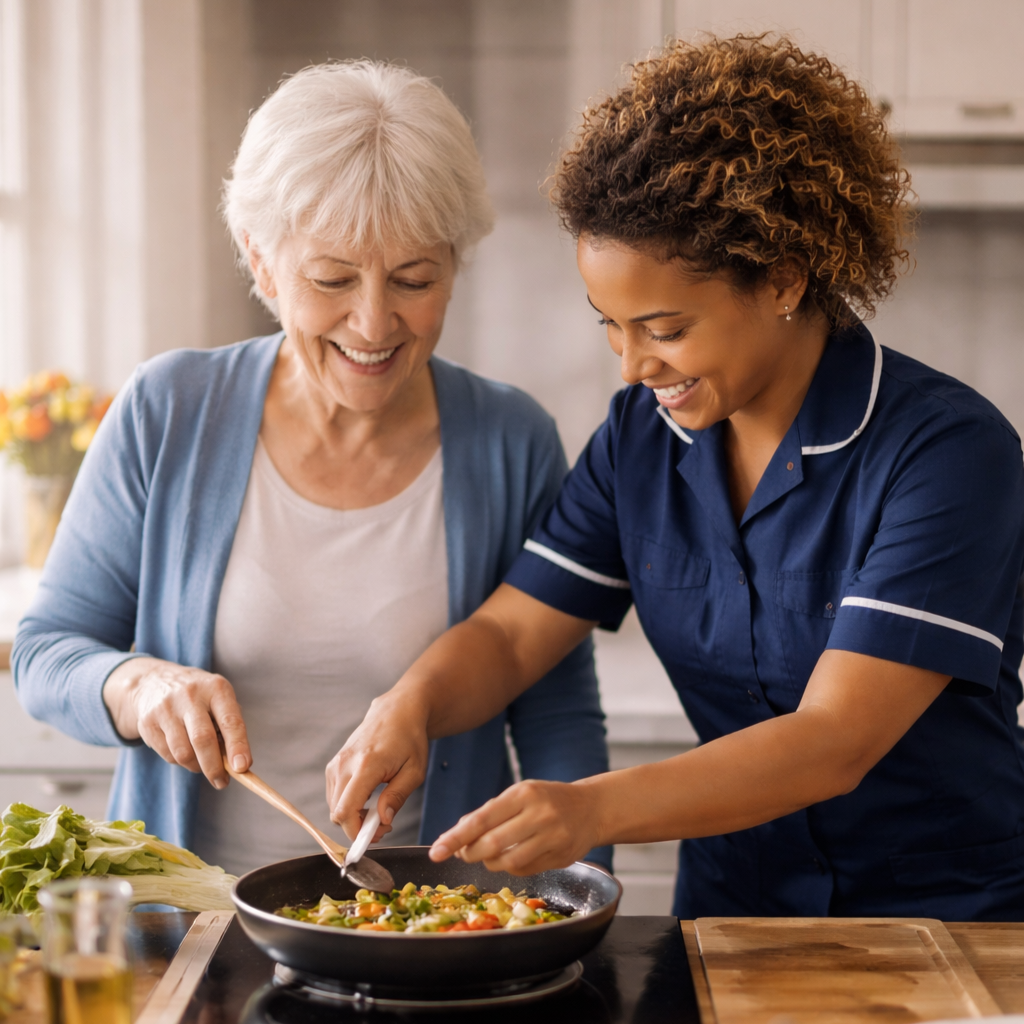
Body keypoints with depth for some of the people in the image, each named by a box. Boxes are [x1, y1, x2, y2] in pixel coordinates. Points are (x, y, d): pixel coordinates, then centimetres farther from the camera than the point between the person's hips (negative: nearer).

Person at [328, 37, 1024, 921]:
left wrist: (596, 808, -34)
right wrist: (411, 708, -16)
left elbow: (835, 742, -22)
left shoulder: (949, 450, -15)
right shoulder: (642, 436, 4)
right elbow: (511, 634, 6)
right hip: (732, 904, 4)